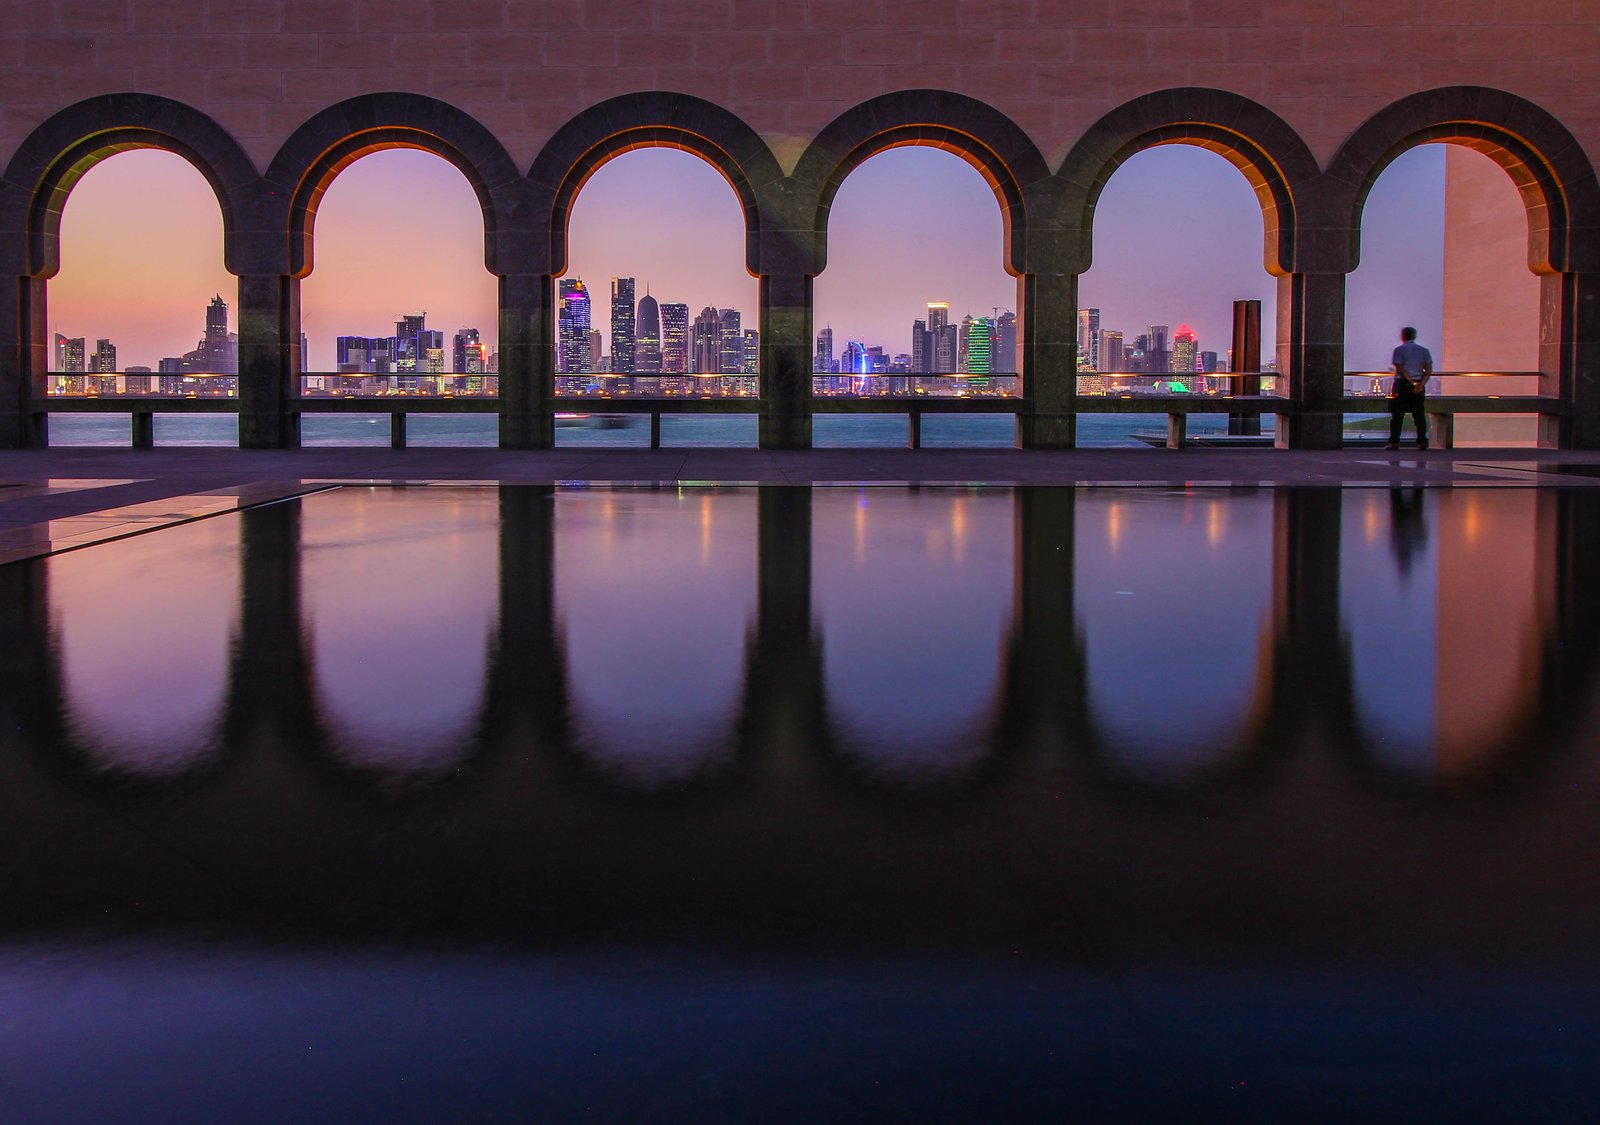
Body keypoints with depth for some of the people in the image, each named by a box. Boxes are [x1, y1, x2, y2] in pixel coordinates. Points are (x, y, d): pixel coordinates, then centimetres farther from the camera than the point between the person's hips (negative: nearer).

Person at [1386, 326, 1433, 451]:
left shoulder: (1399, 350, -1)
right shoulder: (1424, 351, 11)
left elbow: (1401, 368, -11)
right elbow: (1429, 370, 1)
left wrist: (1412, 382, -12)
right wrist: (1421, 384, -9)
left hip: (1403, 384, -4)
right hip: (1419, 386, 4)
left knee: (1397, 415, -1)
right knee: (1419, 415, 6)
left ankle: (1394, 442, -4)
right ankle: (1422, 442, 1)